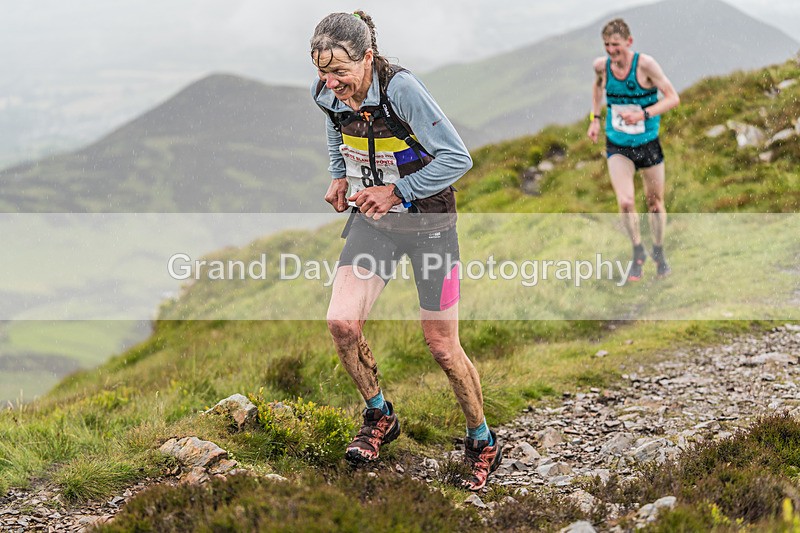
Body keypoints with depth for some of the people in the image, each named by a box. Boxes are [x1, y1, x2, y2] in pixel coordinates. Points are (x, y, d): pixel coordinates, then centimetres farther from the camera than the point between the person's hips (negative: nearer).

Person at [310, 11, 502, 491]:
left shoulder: (402, 89, -27)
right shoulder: (326, 93, -9)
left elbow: (458, 158, -23)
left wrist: (397, 191, -25)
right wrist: (341, 178, 1)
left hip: (428, 221, -5)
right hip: (373, 219, 5)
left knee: (443, 348, 2)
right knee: (342, 324, -13)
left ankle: (483, 443, 25)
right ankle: (380, 417, 14)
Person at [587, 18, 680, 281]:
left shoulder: (645, 64, -19)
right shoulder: (601, 65, -8)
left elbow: (673, 98, -17)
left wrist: (644, 114, -31)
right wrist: (595, 117, 11)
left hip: (648, 143, -1)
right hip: (617, 145, 1)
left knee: (655, 202, 12)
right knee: (625, 202, -15)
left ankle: (659, 252, 36)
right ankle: (638, 252, 10)